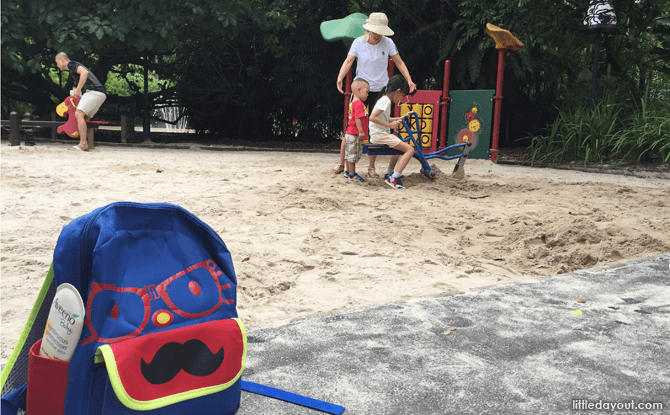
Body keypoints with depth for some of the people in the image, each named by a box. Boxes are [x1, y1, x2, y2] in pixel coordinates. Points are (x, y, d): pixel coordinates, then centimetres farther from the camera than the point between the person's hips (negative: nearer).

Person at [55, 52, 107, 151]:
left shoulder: (72, 64, 2)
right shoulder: (75, 67, 32)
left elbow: (85, 72, -18)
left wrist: (78, 89, -15)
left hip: (93, 91, -10)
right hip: (101, 94, 10)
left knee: (79, 114, -15)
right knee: (85, 118, 12)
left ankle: (83, 144, -20)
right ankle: (88, 142, 6)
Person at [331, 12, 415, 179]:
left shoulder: (388, 43, -3)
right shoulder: (358, 42, -4)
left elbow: (399, 63, 2)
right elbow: (348, 61, -14)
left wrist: (409, 81, -9)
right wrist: (340, 77, -31)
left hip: (380, 90, 1)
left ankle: (371, 167, 13)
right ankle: (341, 163, 6)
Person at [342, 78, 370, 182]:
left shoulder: (353, 103, 15)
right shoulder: (359, 104, -16)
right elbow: (357, 119, -23)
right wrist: (361, 131, -24)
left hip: (350, 134, 10)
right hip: (354, 135, -10)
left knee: (350, 154, 17)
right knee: (353, 154, -3)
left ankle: (348, 171, 26)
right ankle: (352, 173, 3)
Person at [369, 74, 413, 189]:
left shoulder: (385, 100, 17)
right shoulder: (386, 100, -14)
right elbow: (372, 117, -25)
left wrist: (399, 119, 23)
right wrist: (390, 125, -22)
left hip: (380, 135, 11)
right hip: (379, 135, -11)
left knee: (400, 146, 37)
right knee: (410, 149, -17)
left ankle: (389, 173, 42)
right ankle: (393, 178, -23)